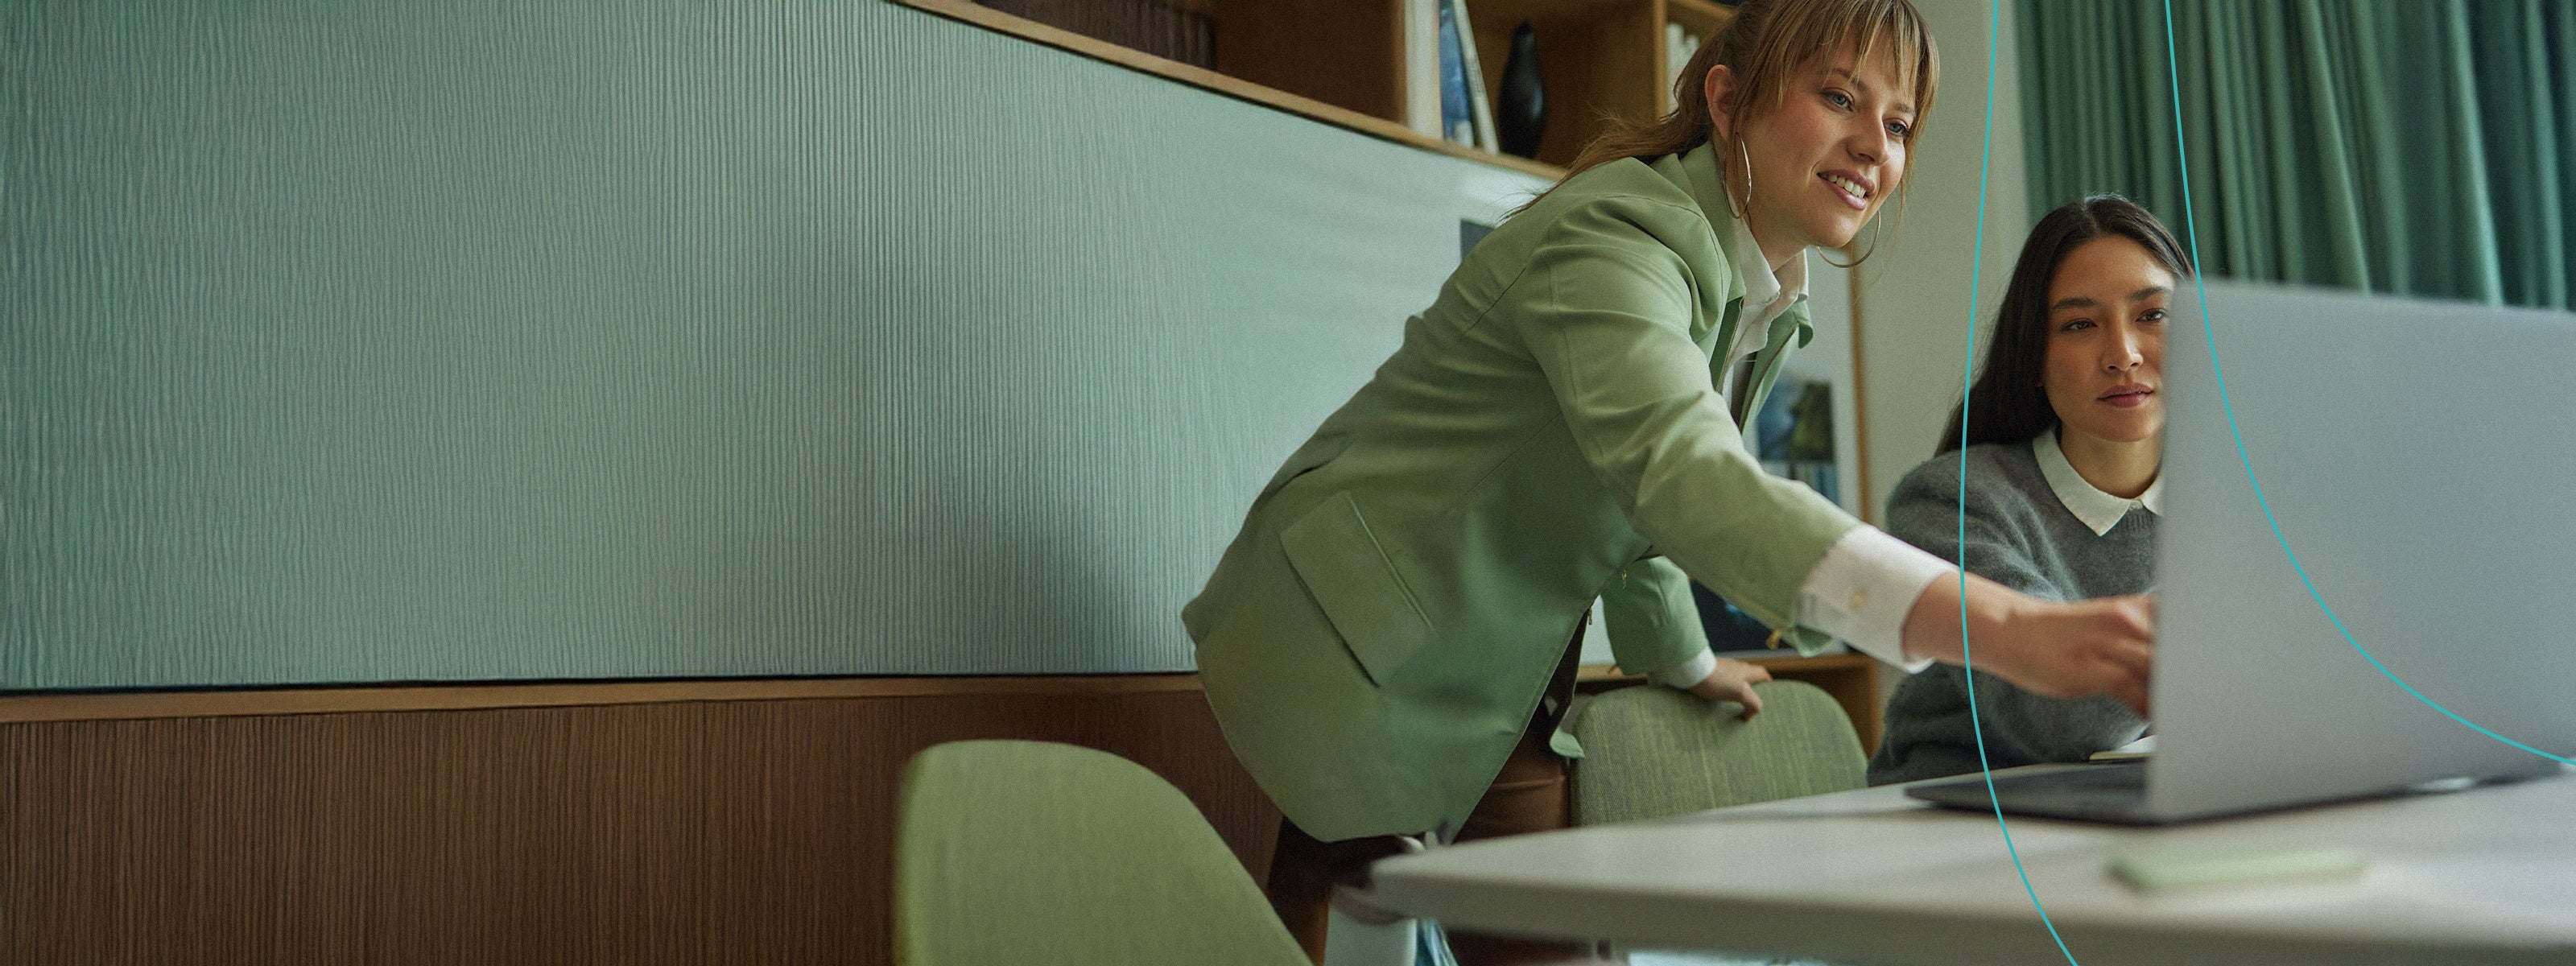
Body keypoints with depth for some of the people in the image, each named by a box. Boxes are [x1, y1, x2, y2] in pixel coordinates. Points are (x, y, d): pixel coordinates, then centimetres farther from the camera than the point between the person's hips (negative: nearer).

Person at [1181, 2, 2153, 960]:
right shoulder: (1615, 233, -25)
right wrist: (2004, 628, -55)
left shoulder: (1769, 297, 7)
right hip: (1362, 660, -9)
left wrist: (1682, 658, 35)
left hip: (1494, 696, 9)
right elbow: (1685, 477, -45)